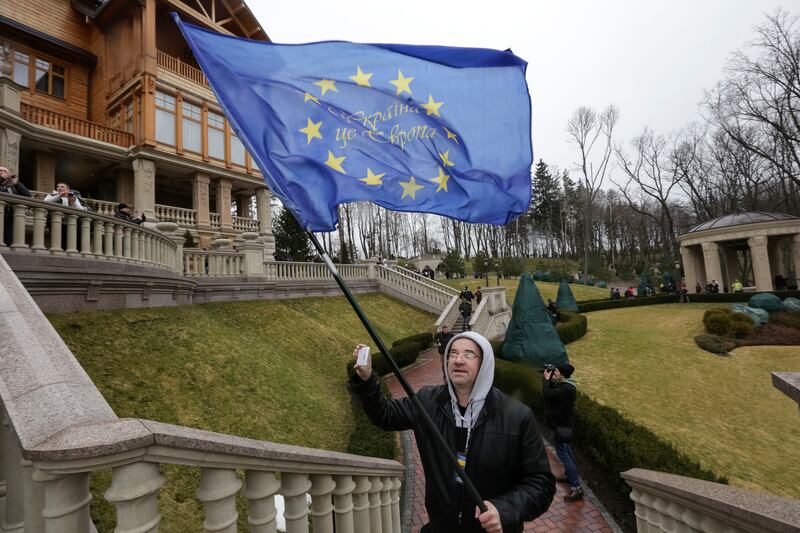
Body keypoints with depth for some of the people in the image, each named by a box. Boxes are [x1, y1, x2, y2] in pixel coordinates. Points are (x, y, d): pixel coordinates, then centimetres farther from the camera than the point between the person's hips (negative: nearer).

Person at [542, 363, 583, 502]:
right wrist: (549, 379, -1)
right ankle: (569, 475, 42)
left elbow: (546, 394, -33)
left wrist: (547, 379, -19)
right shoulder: (564, 385, 2)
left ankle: (576, 487, 2)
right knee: (566, 451, 25)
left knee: (563, 454, -4)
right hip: (562, 424, 11)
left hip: (561, 426, -11)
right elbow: (551, 391, 12)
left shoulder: (565, 389, -29)